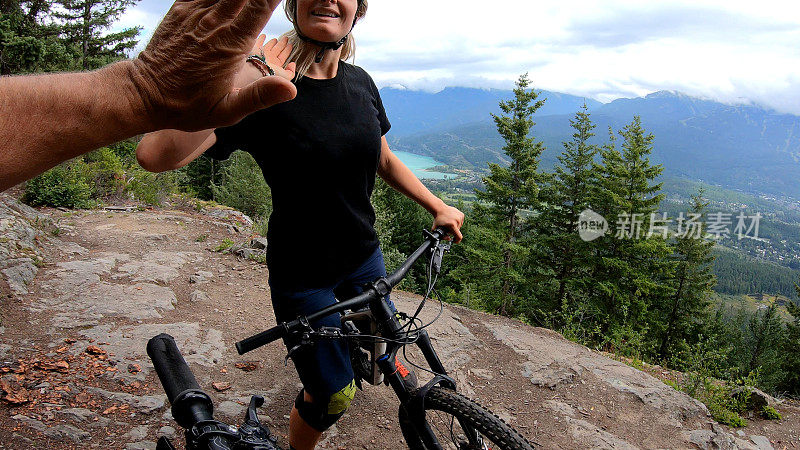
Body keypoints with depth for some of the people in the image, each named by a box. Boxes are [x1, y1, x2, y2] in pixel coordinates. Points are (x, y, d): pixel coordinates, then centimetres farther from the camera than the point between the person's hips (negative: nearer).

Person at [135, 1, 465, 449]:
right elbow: (156, 154, -38)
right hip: (303, 274, -5)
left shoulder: (361, 83, -3)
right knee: (334, 398, 6)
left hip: (364, 256, 6)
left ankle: (352, 349, 63)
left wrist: (437, 205, 5)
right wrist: (248, 74, -39)